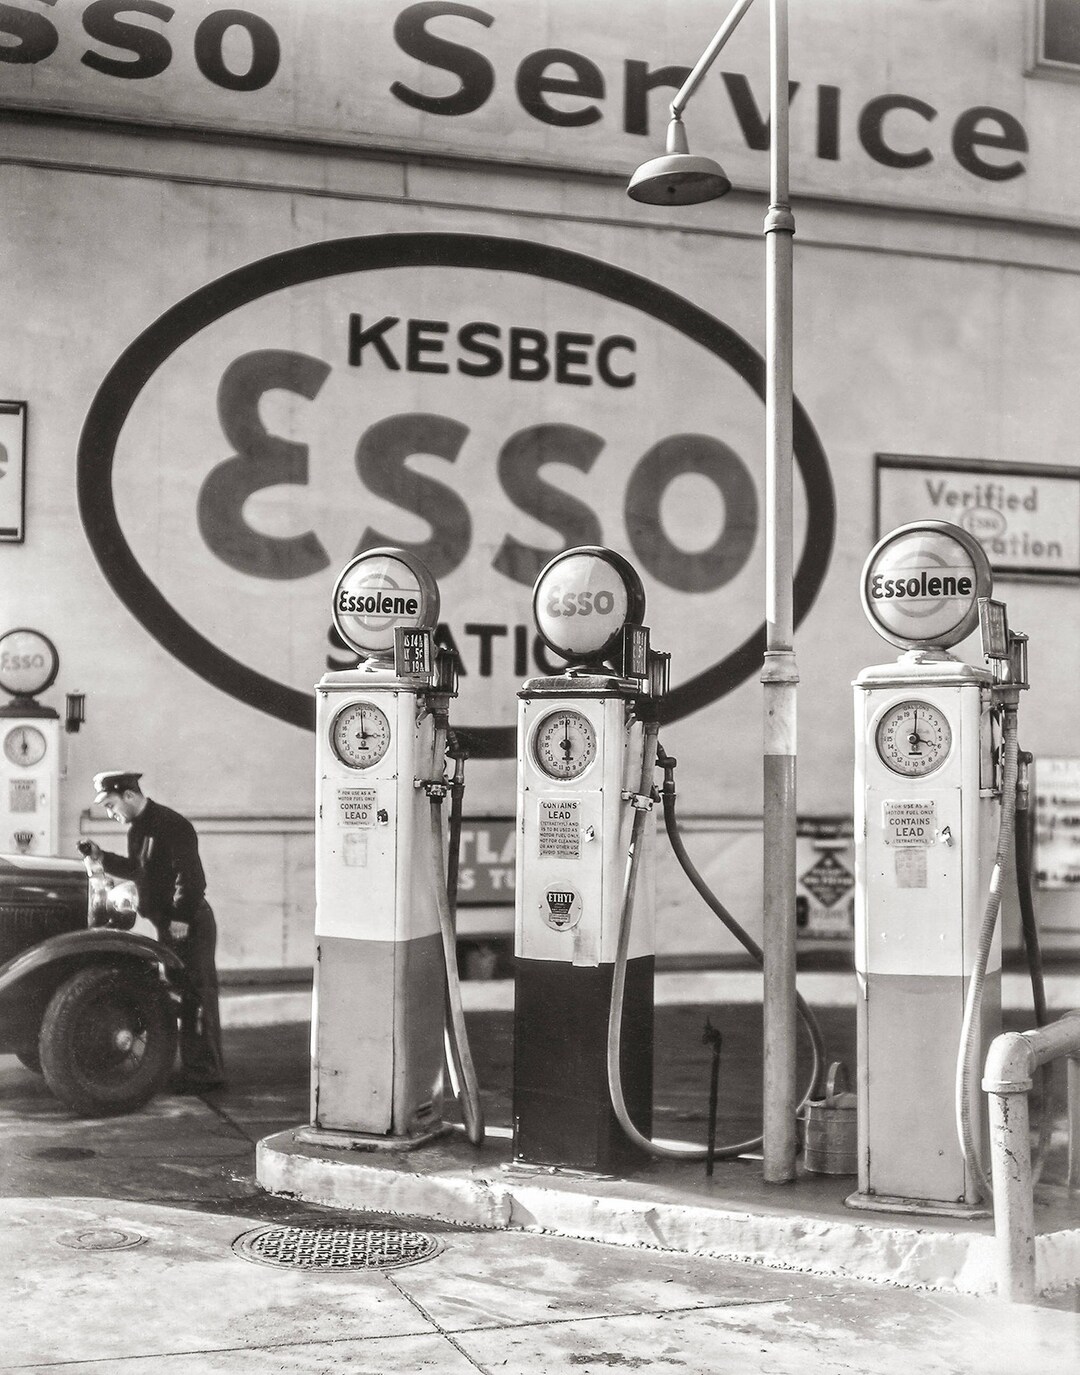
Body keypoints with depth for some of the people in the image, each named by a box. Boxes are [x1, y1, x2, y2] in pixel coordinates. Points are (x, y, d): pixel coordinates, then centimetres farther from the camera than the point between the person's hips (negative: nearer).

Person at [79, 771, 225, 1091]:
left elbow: (189, 874, -22)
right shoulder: (138, 828, 13)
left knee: (196, 994, -7)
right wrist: (102, 857, 10)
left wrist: (181, 918, -25)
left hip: (190, 924, -10)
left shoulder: (172, 825, -17)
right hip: (166, 923, 10)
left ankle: (205, 1073, -3)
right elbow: (135, 869, 23)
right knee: (173, 993, 14)